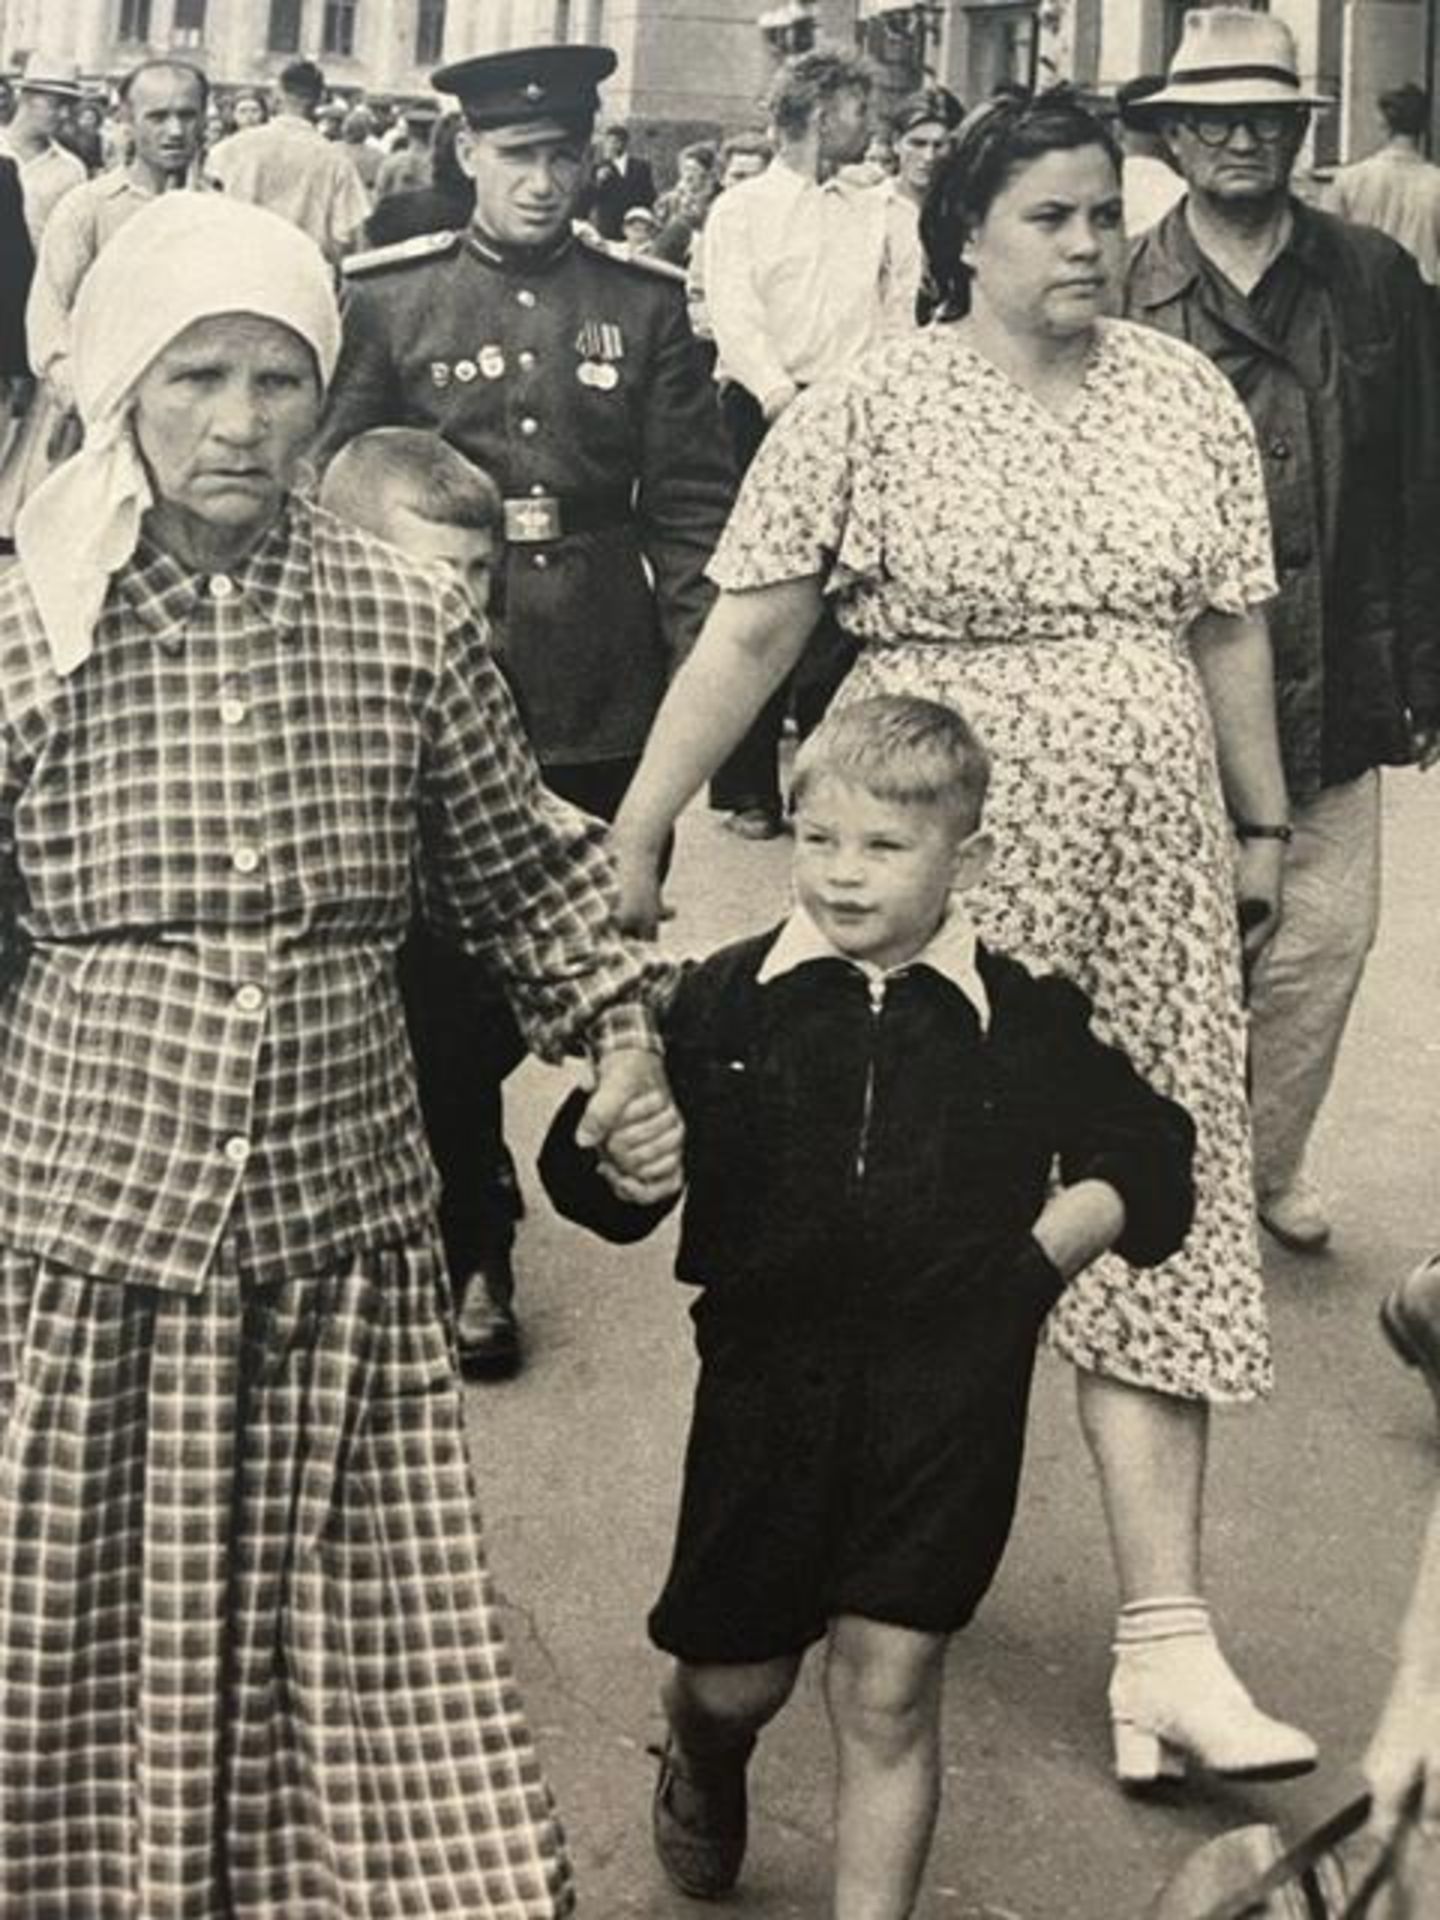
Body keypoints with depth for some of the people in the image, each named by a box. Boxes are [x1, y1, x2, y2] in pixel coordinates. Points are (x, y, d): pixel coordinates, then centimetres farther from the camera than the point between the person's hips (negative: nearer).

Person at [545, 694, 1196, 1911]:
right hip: (768, 1385, 1)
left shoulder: (1025, 1023, -1)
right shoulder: (728, 1002, -3)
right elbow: (599, 1180, 0)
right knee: (734, 1673, 14)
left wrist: (1093, 1209, -8)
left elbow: (1151, 1149, 12)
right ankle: (703, 1762, 51)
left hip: (947, 1401, -1)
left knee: (888, 1690, 1)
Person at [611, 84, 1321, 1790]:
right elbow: (745, 638, -8)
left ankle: (1165, 1639, 3)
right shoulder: (866, 410, -6)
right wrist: (633, 837, -10)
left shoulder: (1185, 396, 5)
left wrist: (1261, 828, 14)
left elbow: (1231, 631, 11)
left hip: (1143, 878, 3)